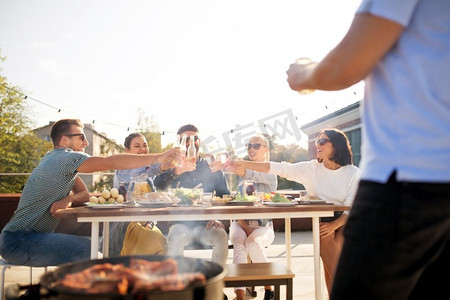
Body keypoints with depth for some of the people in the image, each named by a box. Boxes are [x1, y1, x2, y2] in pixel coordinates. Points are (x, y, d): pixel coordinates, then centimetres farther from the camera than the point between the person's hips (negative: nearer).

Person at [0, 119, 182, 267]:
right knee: (87, 249, -23)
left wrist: (69, 199, -15)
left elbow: (84, 194, 9)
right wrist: (158, 158, -28)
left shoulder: (55, 158, 15)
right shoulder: (65, 157, -17)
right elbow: (113, 162, -28)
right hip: (17, 241, -10)